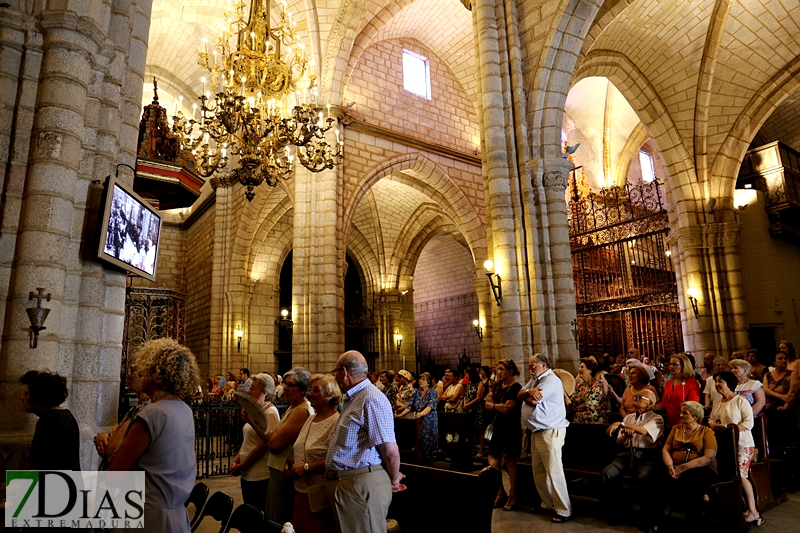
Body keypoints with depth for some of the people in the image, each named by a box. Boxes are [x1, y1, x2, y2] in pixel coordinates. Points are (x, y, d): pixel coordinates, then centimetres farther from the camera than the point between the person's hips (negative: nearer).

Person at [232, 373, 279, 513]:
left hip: (260, 477, -9)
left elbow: (264, 446, -20)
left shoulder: (270, 413, -16)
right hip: (247, 474, 9)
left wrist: (241, 466, -12)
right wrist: (236, 460, 3)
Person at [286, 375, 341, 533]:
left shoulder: (337, 422, -16)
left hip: (319, 496, -8)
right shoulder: (311, 419, 12)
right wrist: (291, 461, 3)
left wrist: (306, 468, -19)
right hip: (301, 490, 8)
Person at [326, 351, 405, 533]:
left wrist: (393, 480, -4)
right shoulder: (351, 400, 16)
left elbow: (390, 452, -20)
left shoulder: (371, 399, -19)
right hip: (341, 484, 10)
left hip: (362, 486, -10)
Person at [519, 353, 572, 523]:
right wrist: (529, 391, -17)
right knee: (538, 471, 15)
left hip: (551, 432, -10)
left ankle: (564, 511, 2)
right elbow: (520, 395, 4)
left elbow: (532, 400, -22)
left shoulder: (551, 380, -16)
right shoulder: (534, 380, 15)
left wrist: (527, 394, 0)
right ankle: (548, 503, 27)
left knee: (554, 472, -6)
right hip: (537, 432, 10)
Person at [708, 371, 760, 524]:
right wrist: (713, 424, -13)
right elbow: (711, 419, 11)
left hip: (742, 444, -6)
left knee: (740, 476, -9)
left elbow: (749, 423, -16)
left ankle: (753, 512, 3)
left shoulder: (741, 401, -10)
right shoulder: (717, 404, 11)